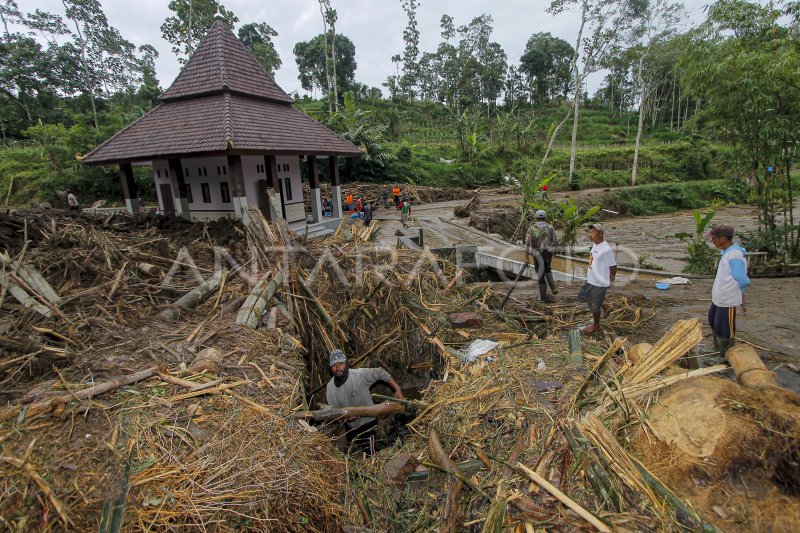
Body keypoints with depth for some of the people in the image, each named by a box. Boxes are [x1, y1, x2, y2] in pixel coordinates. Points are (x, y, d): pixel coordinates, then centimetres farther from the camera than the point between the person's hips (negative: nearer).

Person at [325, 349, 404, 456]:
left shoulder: (360, 374, -28)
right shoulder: (330, 387, -13)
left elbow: (381, 373, -21)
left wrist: (397, 389, -26)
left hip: (367, 424, -5)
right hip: (350, 427, 6)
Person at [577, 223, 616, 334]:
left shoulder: (606, 249, -26)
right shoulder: (595, 245, 2)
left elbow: (613, 266, -17)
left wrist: (611, 281, -5)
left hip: (600, 283, -9)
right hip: (590, 279, 9)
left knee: (594, 306, 7)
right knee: (582, 296, 22)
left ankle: (596, 326, 31)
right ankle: (605, 307, 37)